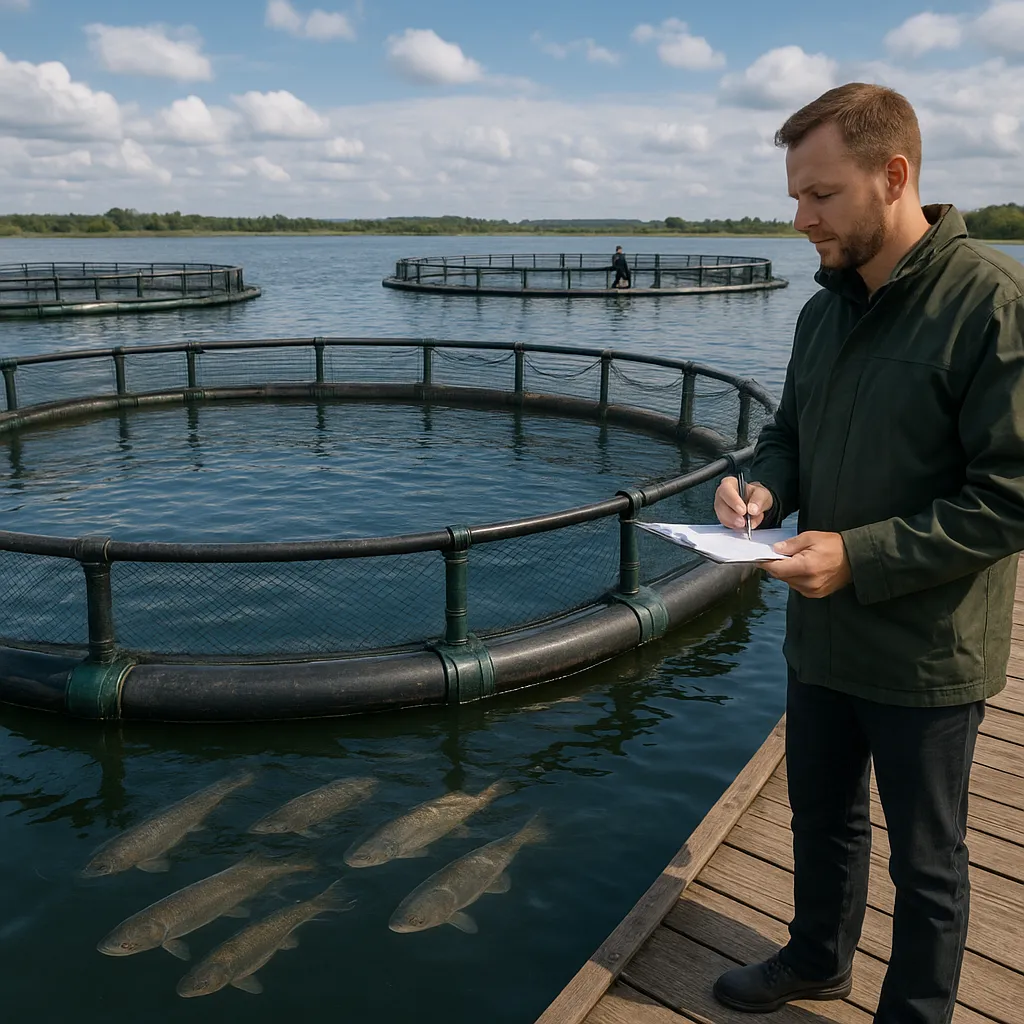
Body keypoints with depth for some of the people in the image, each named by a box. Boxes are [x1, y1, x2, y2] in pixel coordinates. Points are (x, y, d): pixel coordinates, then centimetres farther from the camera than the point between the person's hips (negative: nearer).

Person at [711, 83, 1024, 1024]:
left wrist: (860, 556, -24)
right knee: (822, 818, 25)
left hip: (927, 654, -6)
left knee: (925, 863, 15)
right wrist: (763, 486, -7)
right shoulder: (827, 309, 4)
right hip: (823, 633, 7)